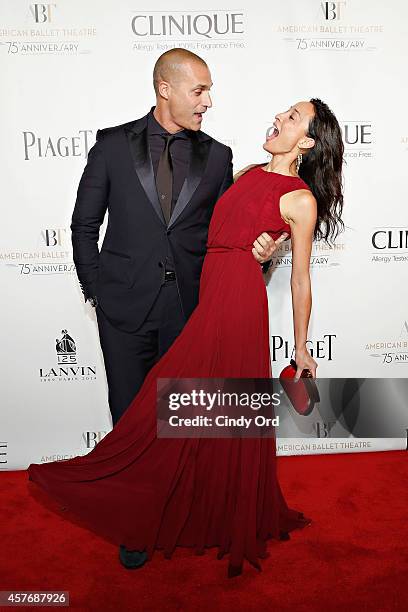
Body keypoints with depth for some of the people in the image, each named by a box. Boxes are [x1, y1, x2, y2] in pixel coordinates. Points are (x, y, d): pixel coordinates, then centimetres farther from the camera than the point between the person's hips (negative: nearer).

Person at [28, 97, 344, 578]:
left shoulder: (301, 199, -4)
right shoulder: (249, 173, 16)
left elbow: (301, 280, -1)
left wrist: (301, 348, 4)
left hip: (236, 300, -6)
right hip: (210, 298, 6)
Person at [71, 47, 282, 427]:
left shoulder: (217, 155, 8)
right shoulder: (113, 144, 3)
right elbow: (84, 224, 6)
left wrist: (255, 249, -9)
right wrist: (95, 290, 2)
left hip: (189, 307, 1)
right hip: (125, 305, -1)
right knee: (128, 412, 10)